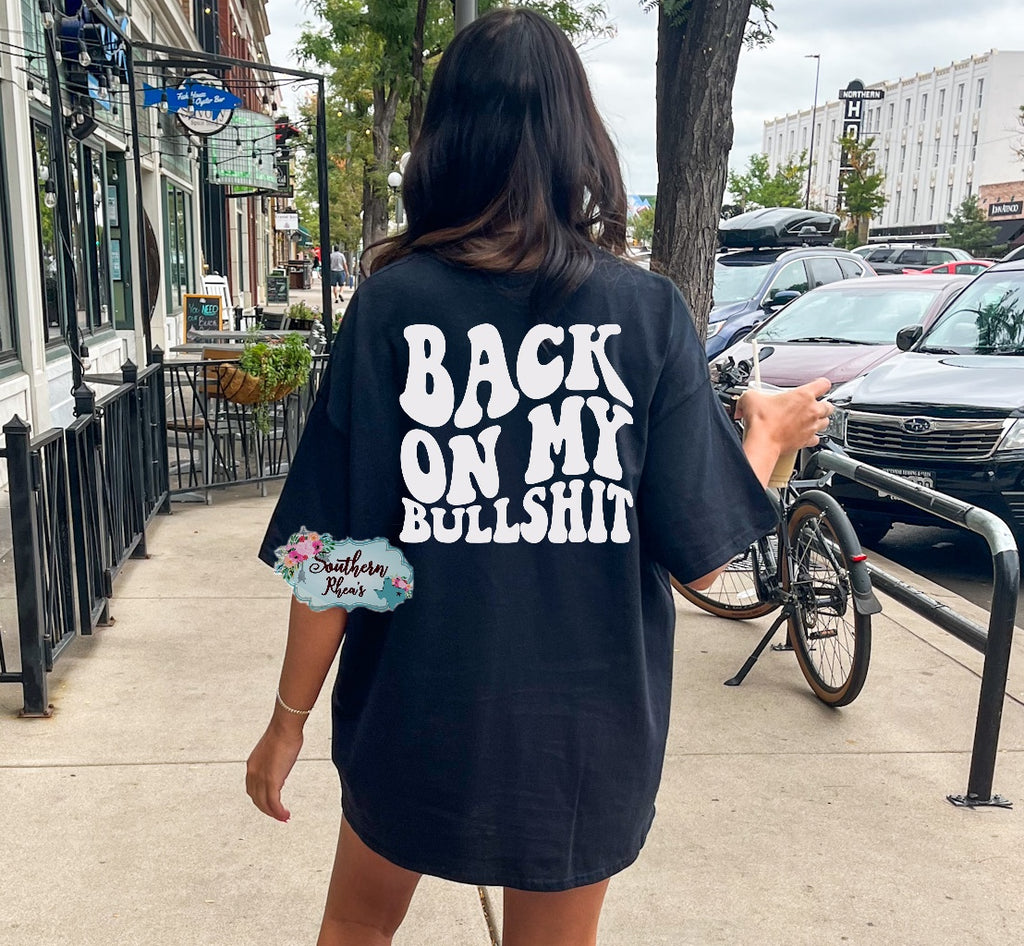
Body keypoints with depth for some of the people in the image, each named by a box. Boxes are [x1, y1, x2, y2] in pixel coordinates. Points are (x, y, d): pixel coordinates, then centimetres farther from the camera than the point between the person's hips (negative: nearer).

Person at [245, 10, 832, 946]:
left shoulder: (392, 304, -13)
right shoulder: (649, 310, -11)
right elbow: (701, 554, -9)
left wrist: (289, 719, 2)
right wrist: (769, 436, 10)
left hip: (415, 716, 0)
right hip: (587, 727, 1)